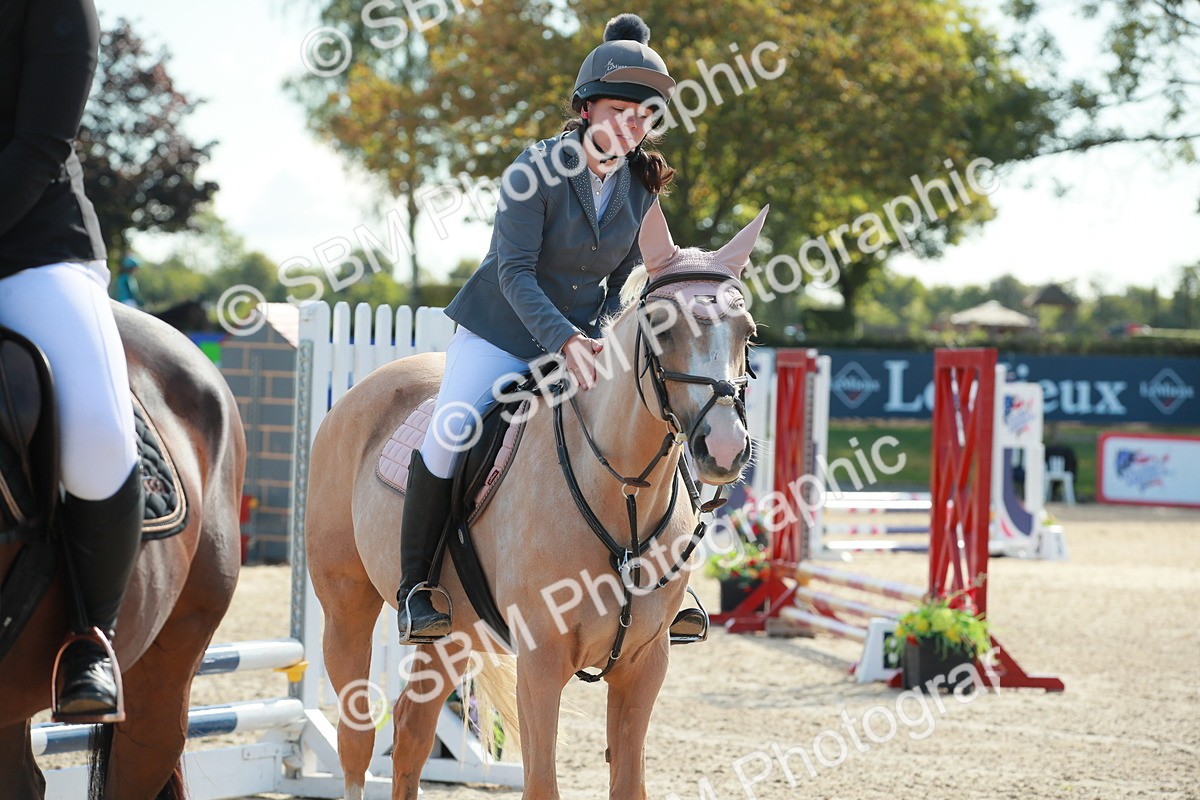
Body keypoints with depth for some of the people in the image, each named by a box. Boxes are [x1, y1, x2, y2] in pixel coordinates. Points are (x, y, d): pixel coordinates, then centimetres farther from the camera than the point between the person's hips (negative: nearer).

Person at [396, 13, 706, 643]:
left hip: (581, 337, 5)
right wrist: (563, 339, -34)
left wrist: (607, 340, -10)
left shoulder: (641, 186, -1)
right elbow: (515, 271, -21)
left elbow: (619, 278, 8)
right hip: (503, 331, -5)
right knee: (448, 435, -23)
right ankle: (414, 588, -10)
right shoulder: (539, 168, -17)